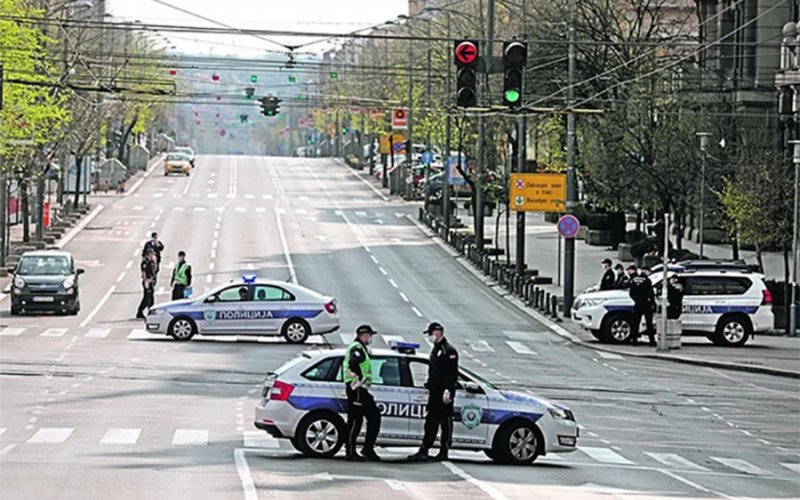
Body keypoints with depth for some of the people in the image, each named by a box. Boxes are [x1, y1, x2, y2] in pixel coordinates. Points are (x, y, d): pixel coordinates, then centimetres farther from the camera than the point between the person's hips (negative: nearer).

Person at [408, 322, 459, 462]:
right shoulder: (435, 350, 20)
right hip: (434, 393, 9)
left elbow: (452, 373, -16)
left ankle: (444, 452, 0)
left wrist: (447, 390, -22)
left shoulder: (449, 351, -9)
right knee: (430, 423, 6)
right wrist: (429, 386, 20)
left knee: (446, 423, -3)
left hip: (444, 394, -9)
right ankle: (423, 451, 5)